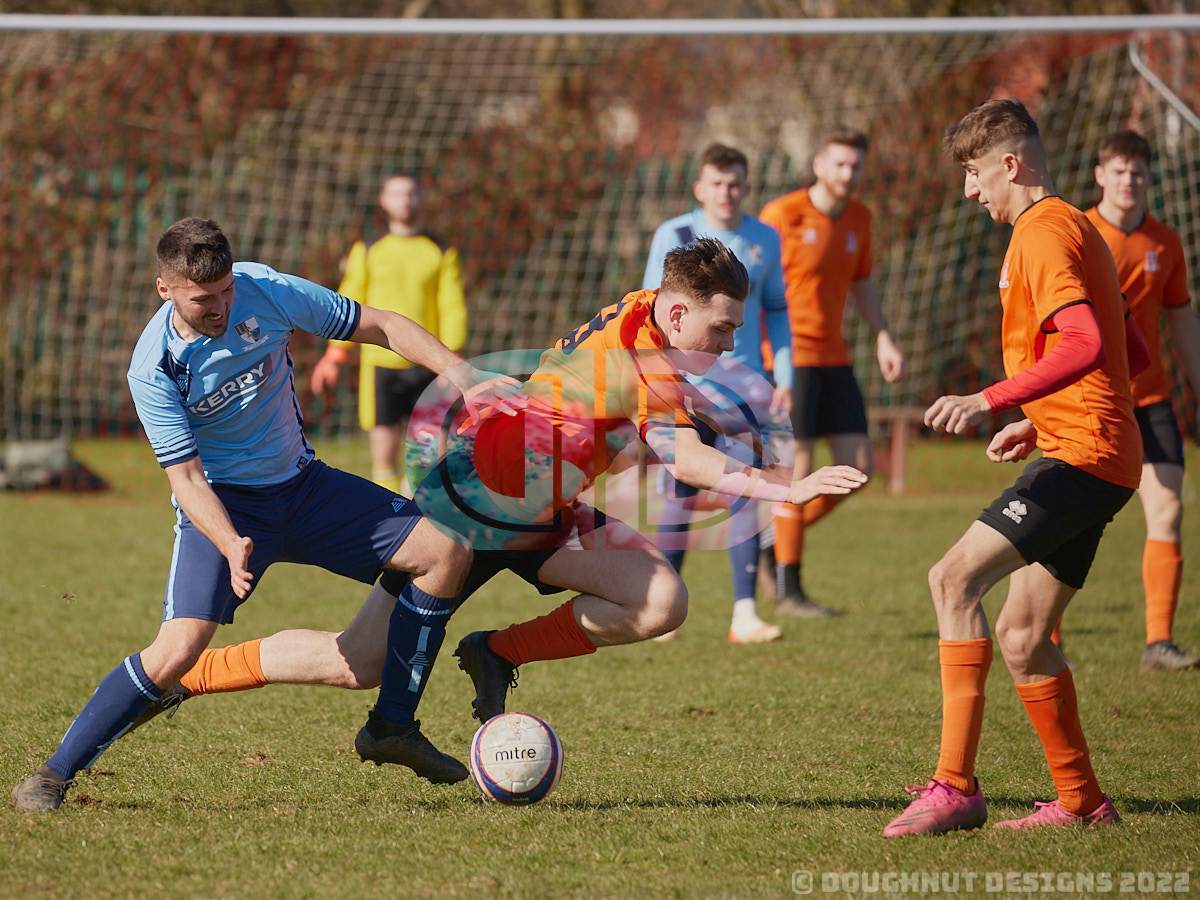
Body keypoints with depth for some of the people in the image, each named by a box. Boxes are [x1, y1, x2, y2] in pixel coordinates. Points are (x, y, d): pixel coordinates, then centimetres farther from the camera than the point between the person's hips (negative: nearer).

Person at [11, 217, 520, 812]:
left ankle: (394, 728, 5)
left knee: (445, 552, -7)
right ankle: (55, 774, -11)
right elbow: (186, 476, -20)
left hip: (302, 484, 5)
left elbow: (379, 327, -3)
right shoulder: (153, 369, -21)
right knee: (179, 647, -25)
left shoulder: (264, 290, -13)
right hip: (222, 505, -5)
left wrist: (460, 375, -14)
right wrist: (231, 545, -39)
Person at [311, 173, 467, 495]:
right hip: (380, 363, 0)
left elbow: (453, 308, 3)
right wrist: (335, 356, 1)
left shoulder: (441, 253, 7)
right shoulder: (367, 251, 10)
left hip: (425, 365, 0)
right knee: (384, 453, -4)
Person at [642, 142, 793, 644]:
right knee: (680, 501, 0)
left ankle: (744, 617, -6)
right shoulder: (674, 236, -2)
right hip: (686, 383, -2)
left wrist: (785, 380, 9)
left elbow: (776, 311, 16)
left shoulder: (765, 240, 7)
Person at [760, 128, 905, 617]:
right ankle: (789, 591, 0)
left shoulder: (858, 218, 9)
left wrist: (883, 338, 11)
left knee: (857, 467, 1)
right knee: (799, 469, -8)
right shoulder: (782, 215, -12)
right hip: (788, 356, -7)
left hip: (833, 357, 7)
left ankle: (780, 536, 20)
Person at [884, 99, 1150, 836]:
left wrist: (992, 401, -29)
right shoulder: (1074, 229, 22)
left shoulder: (1044, 232, -10)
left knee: (956, 578, -20)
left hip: (1083, 452, -10)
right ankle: (1082, 802, 20)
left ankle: (956, 786, -25)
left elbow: (1085, 345, -25)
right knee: (1022, 635, 12)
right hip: (1095, 453, 10)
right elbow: (1133, 354, 27)